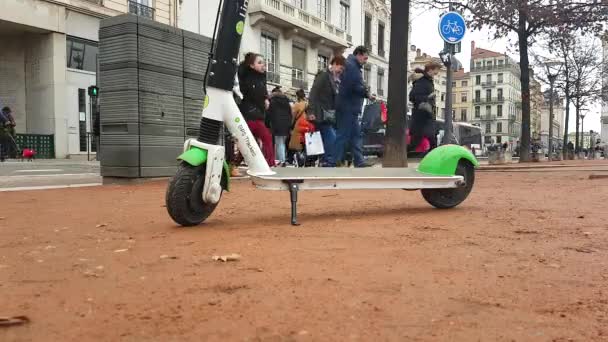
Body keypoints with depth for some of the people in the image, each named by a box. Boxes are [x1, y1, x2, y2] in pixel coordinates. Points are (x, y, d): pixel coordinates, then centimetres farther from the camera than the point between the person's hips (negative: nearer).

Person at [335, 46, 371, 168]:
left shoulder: (353, 66, 22)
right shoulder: (351, 66, -12)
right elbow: (355, 87, -21)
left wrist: (365, 91, 3)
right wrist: (366, 93, -9)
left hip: (351, 108, 11)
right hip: (348, 107, -11)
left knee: (356, 134, 11)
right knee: (343, 135, -7)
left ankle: (359, 161, 14)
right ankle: (336, 162, -3)